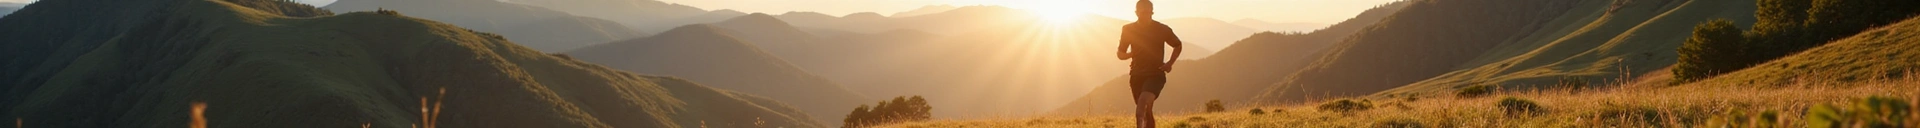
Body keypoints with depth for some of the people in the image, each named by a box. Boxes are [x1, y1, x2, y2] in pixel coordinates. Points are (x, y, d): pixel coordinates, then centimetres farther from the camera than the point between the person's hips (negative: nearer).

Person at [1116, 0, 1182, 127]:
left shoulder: (1162, 29, -3)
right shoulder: (1129, 29, 2)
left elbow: (1178, 45, 15)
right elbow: (1120, 54, 11)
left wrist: (1170, 63, 0)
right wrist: (1132, 54, -11)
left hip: (1156, 74, -3)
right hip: (1137, 75, 3)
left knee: (1143, 101, -29)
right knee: (1146, 110, 10)